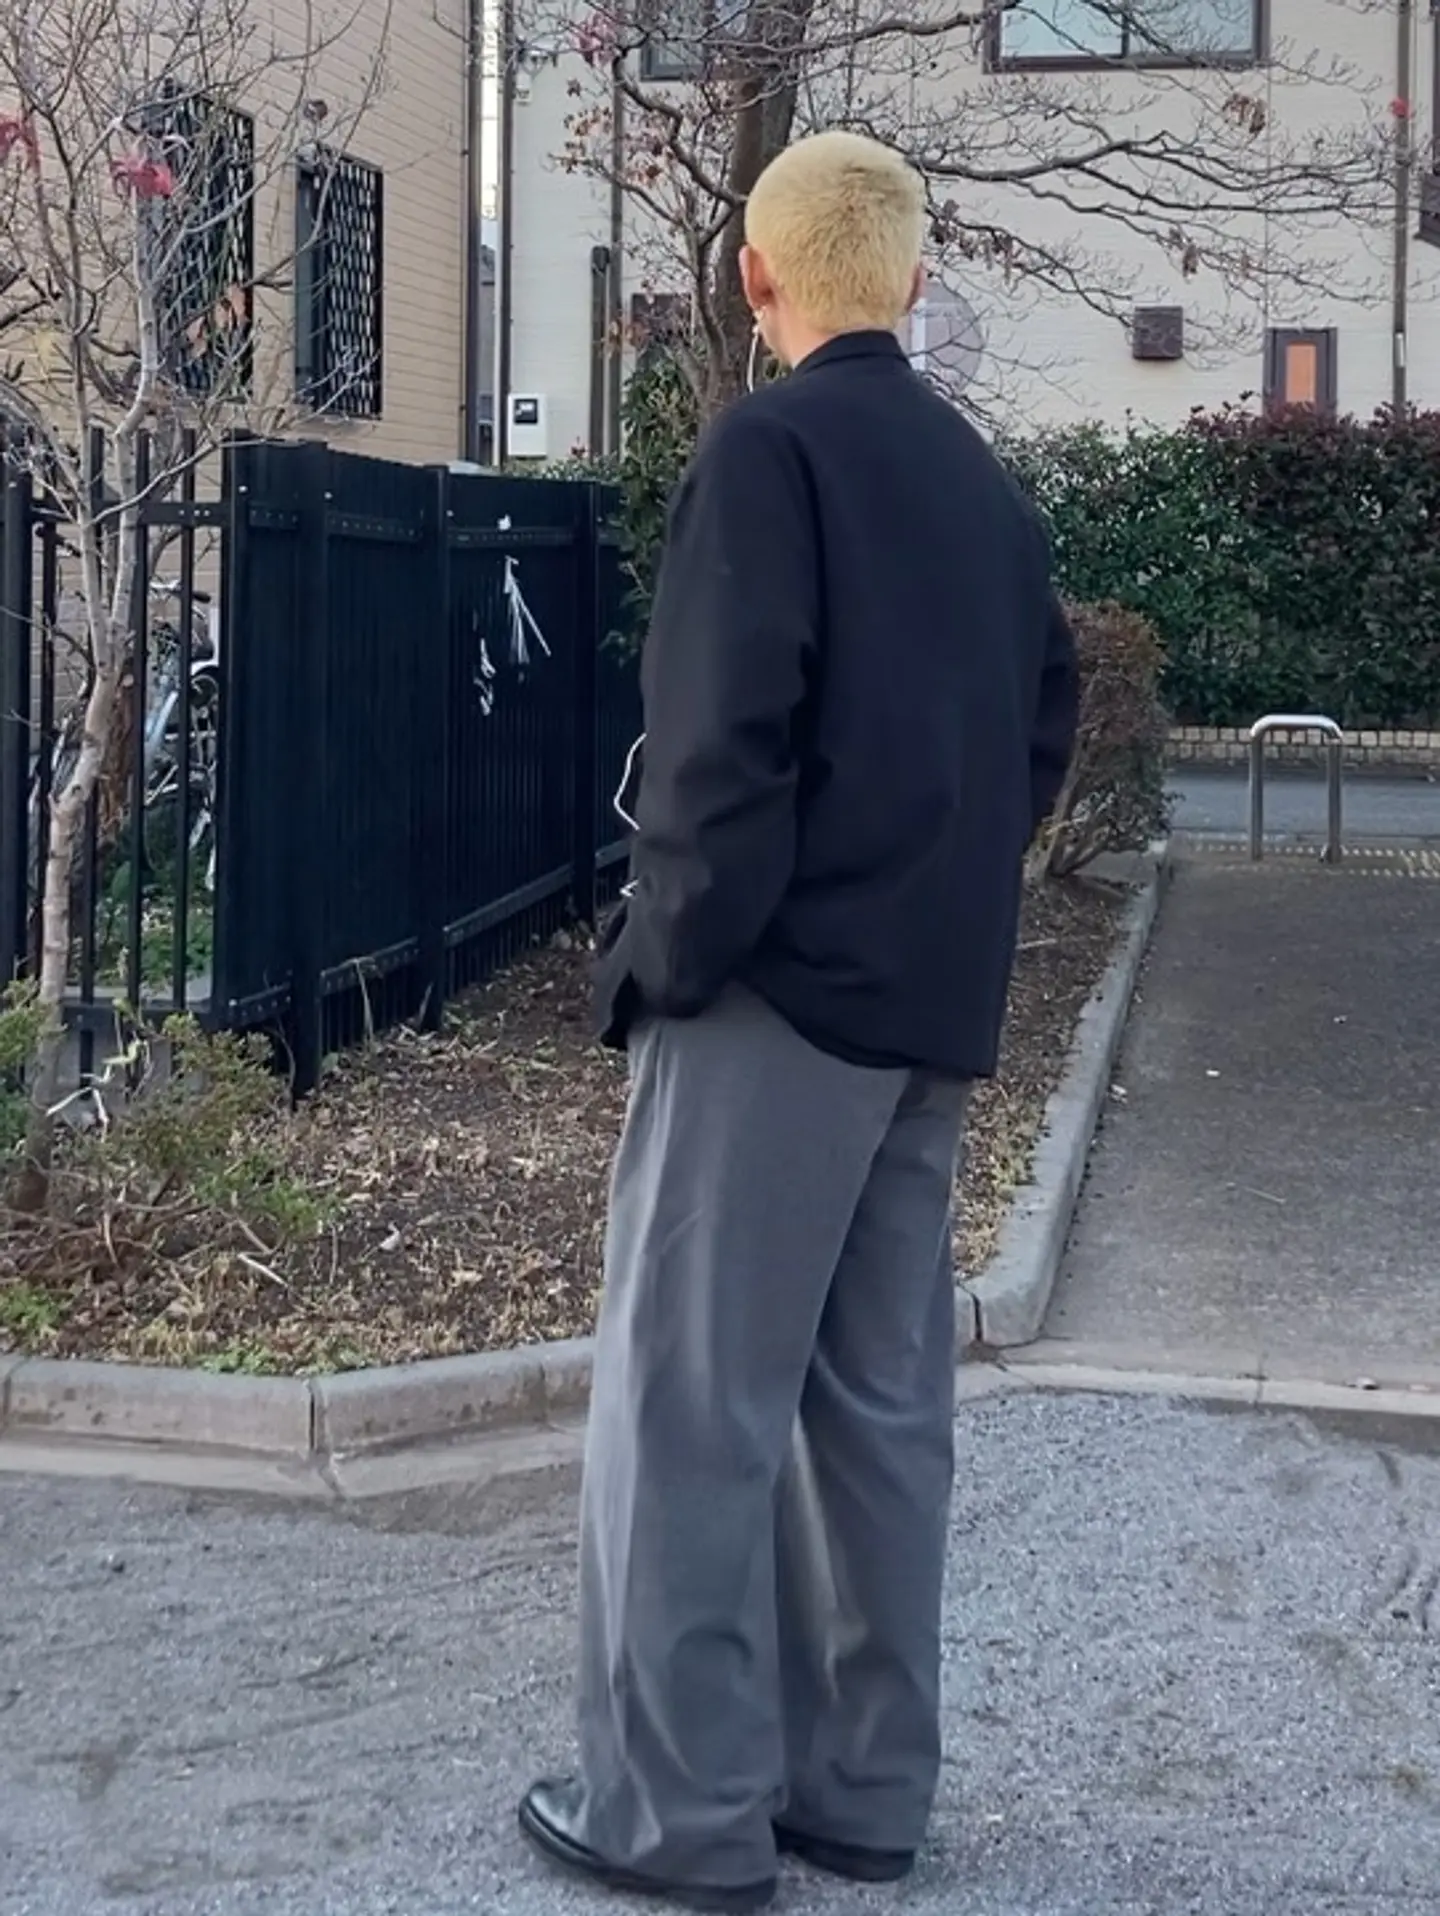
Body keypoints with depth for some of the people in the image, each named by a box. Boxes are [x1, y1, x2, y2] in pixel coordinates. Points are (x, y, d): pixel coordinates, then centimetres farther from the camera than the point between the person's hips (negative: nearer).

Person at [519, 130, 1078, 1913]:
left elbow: (724, 742, -18)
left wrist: (662, 957, -11)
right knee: (881, 1392, 11)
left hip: (785, 985, -8)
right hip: (934, 1002, 8)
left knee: (691, 1394, -1)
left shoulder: (769, 447, -10)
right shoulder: (984, 480, 14)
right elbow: (1041, 730, 16)